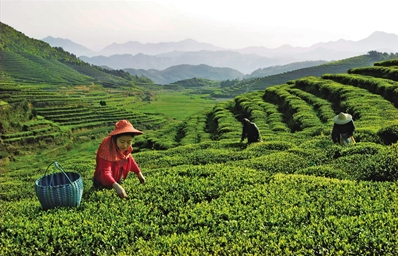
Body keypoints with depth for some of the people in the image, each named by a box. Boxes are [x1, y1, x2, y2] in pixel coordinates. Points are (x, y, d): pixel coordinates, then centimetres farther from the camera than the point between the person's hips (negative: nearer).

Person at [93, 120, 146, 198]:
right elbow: (105, 173, -44)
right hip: (103, 184, -6)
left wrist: (139, 173, 5)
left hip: (118, 180, 6)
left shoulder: (125, 147, -16)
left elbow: (129, 159, 7)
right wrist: (116, 187, -60)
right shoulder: (107, 150, -36)